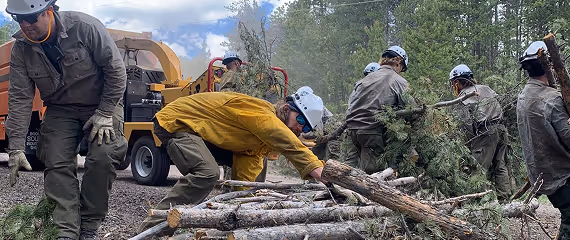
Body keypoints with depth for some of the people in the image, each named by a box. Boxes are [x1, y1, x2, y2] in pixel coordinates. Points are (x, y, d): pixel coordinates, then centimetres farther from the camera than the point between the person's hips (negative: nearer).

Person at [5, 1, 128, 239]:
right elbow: (20, 99, -10)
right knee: (57, 165, -8)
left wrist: (105, 113, -19)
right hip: (60, 109, 4)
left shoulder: (85, 27, -24)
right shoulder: (21, 48, -12)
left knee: (103, 157, -20)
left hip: (102, 103, -4)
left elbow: (116, 70, -18)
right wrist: (16, 148, -13)